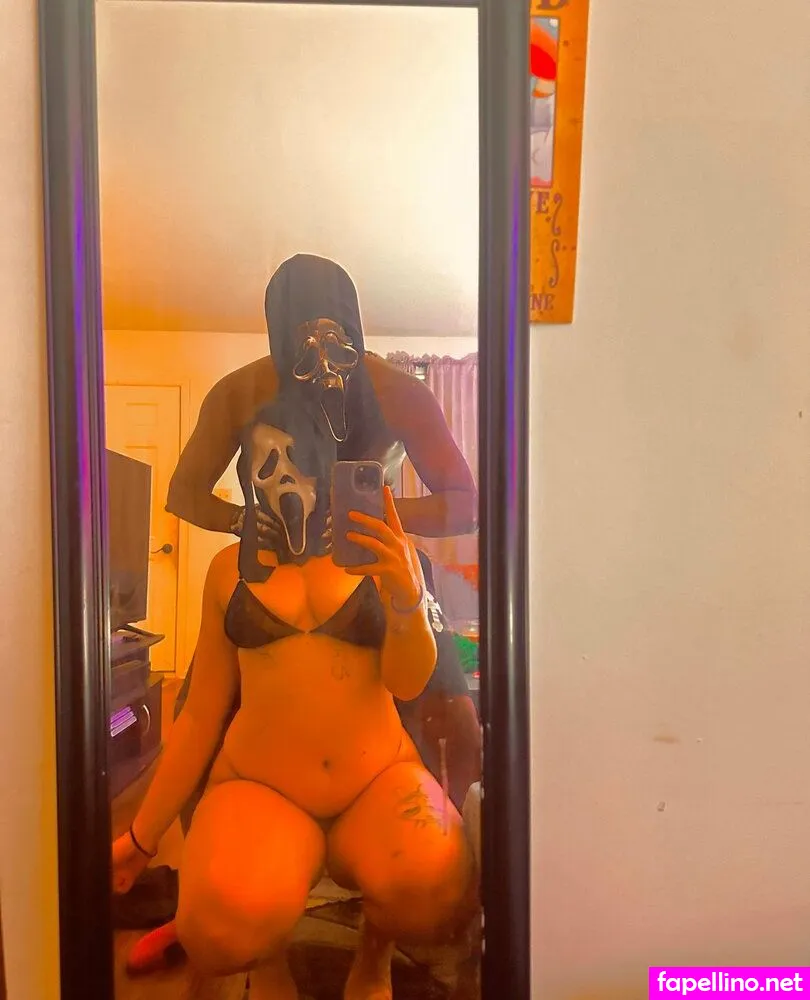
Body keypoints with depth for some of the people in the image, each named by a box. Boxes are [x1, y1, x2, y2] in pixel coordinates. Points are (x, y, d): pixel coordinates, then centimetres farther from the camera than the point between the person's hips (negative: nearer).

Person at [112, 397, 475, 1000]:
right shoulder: (232, 568, 8)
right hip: (258, 786, 0)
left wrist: (408, 600, -24)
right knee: (223, 923, -31)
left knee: (437, 882, -31)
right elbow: (202, 712, 12)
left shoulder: (375, 552, 6)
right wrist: (142, 837, 15)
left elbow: (409, 684, -3)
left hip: (378, 780, 1)